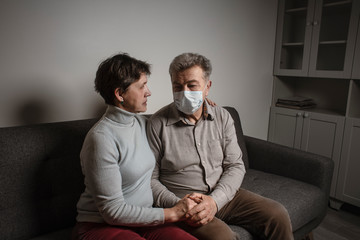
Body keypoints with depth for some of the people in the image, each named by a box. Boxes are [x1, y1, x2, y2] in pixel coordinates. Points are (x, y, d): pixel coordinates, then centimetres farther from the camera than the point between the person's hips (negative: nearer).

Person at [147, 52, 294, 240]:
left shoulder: (222, 117, 2)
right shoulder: (157, 124, -9)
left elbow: (235, 166, 0)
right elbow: (151, 179, -6)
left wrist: (214, 200, -16)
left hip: (222, 195, 5)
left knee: (278, 216, -4)